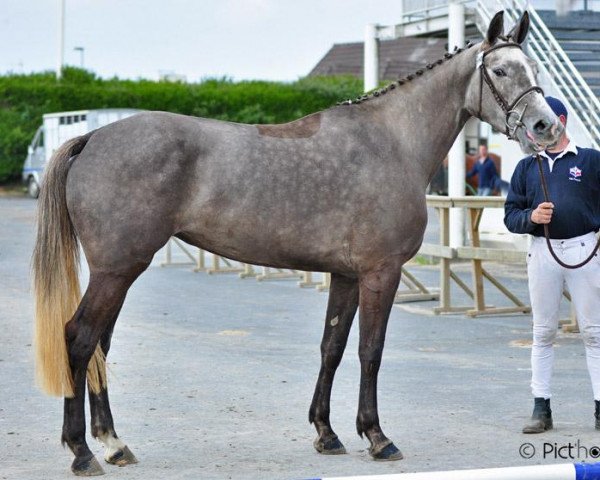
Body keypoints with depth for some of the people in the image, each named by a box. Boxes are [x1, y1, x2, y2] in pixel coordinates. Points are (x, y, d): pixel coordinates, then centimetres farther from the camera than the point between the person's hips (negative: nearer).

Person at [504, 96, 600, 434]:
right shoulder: (527, 167, 12)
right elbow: (510, 215, 10)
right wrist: (531, 217, -11)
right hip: (543, 252, 3)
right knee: (544, 333, 6)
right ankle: (542, 408, 11)